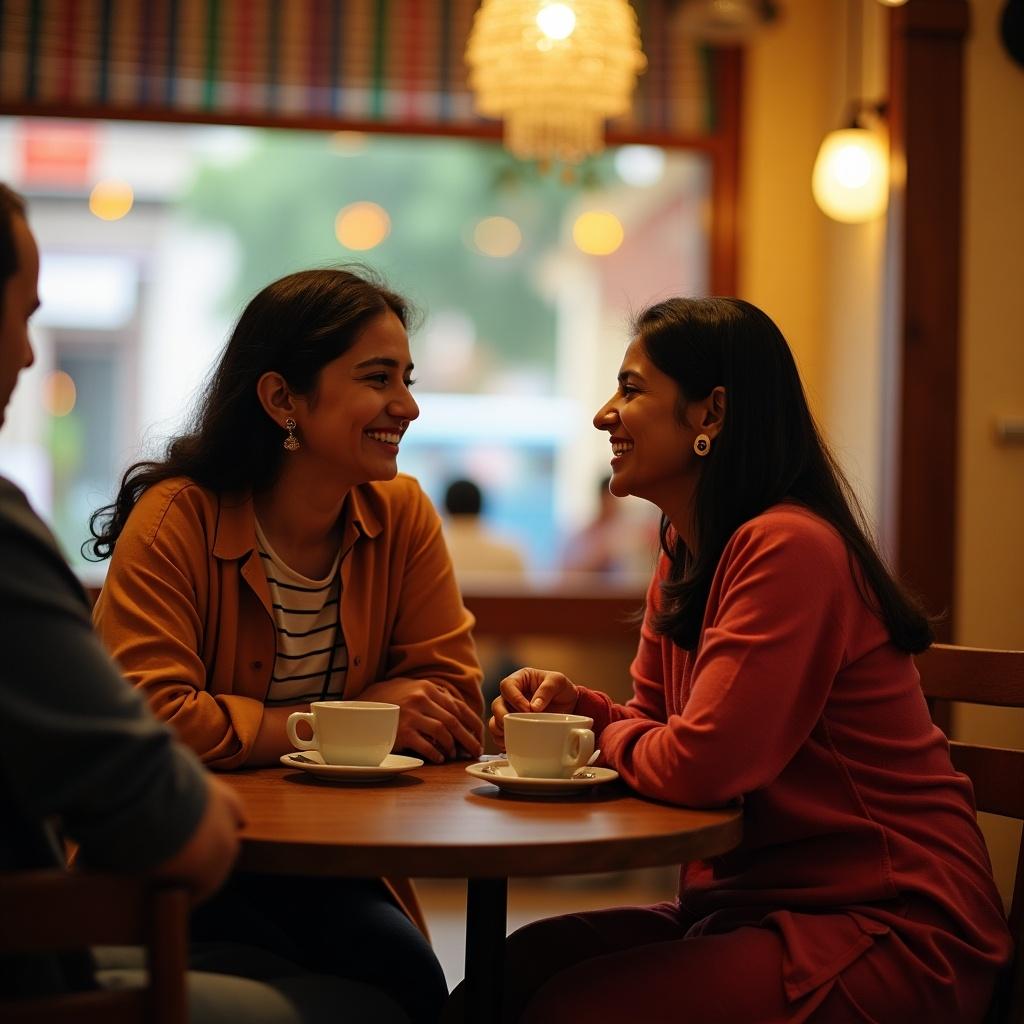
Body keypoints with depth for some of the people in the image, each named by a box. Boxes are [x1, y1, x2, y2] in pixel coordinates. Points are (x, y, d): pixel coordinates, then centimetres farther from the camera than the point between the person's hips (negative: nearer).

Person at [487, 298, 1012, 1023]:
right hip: (753, 903, 9)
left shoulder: (790, 550, -21)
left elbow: (697, 766, -26)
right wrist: (574, 706, -3)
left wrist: (610, 737, -5)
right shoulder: (686, 556, 10)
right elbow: (654, 726, 17)